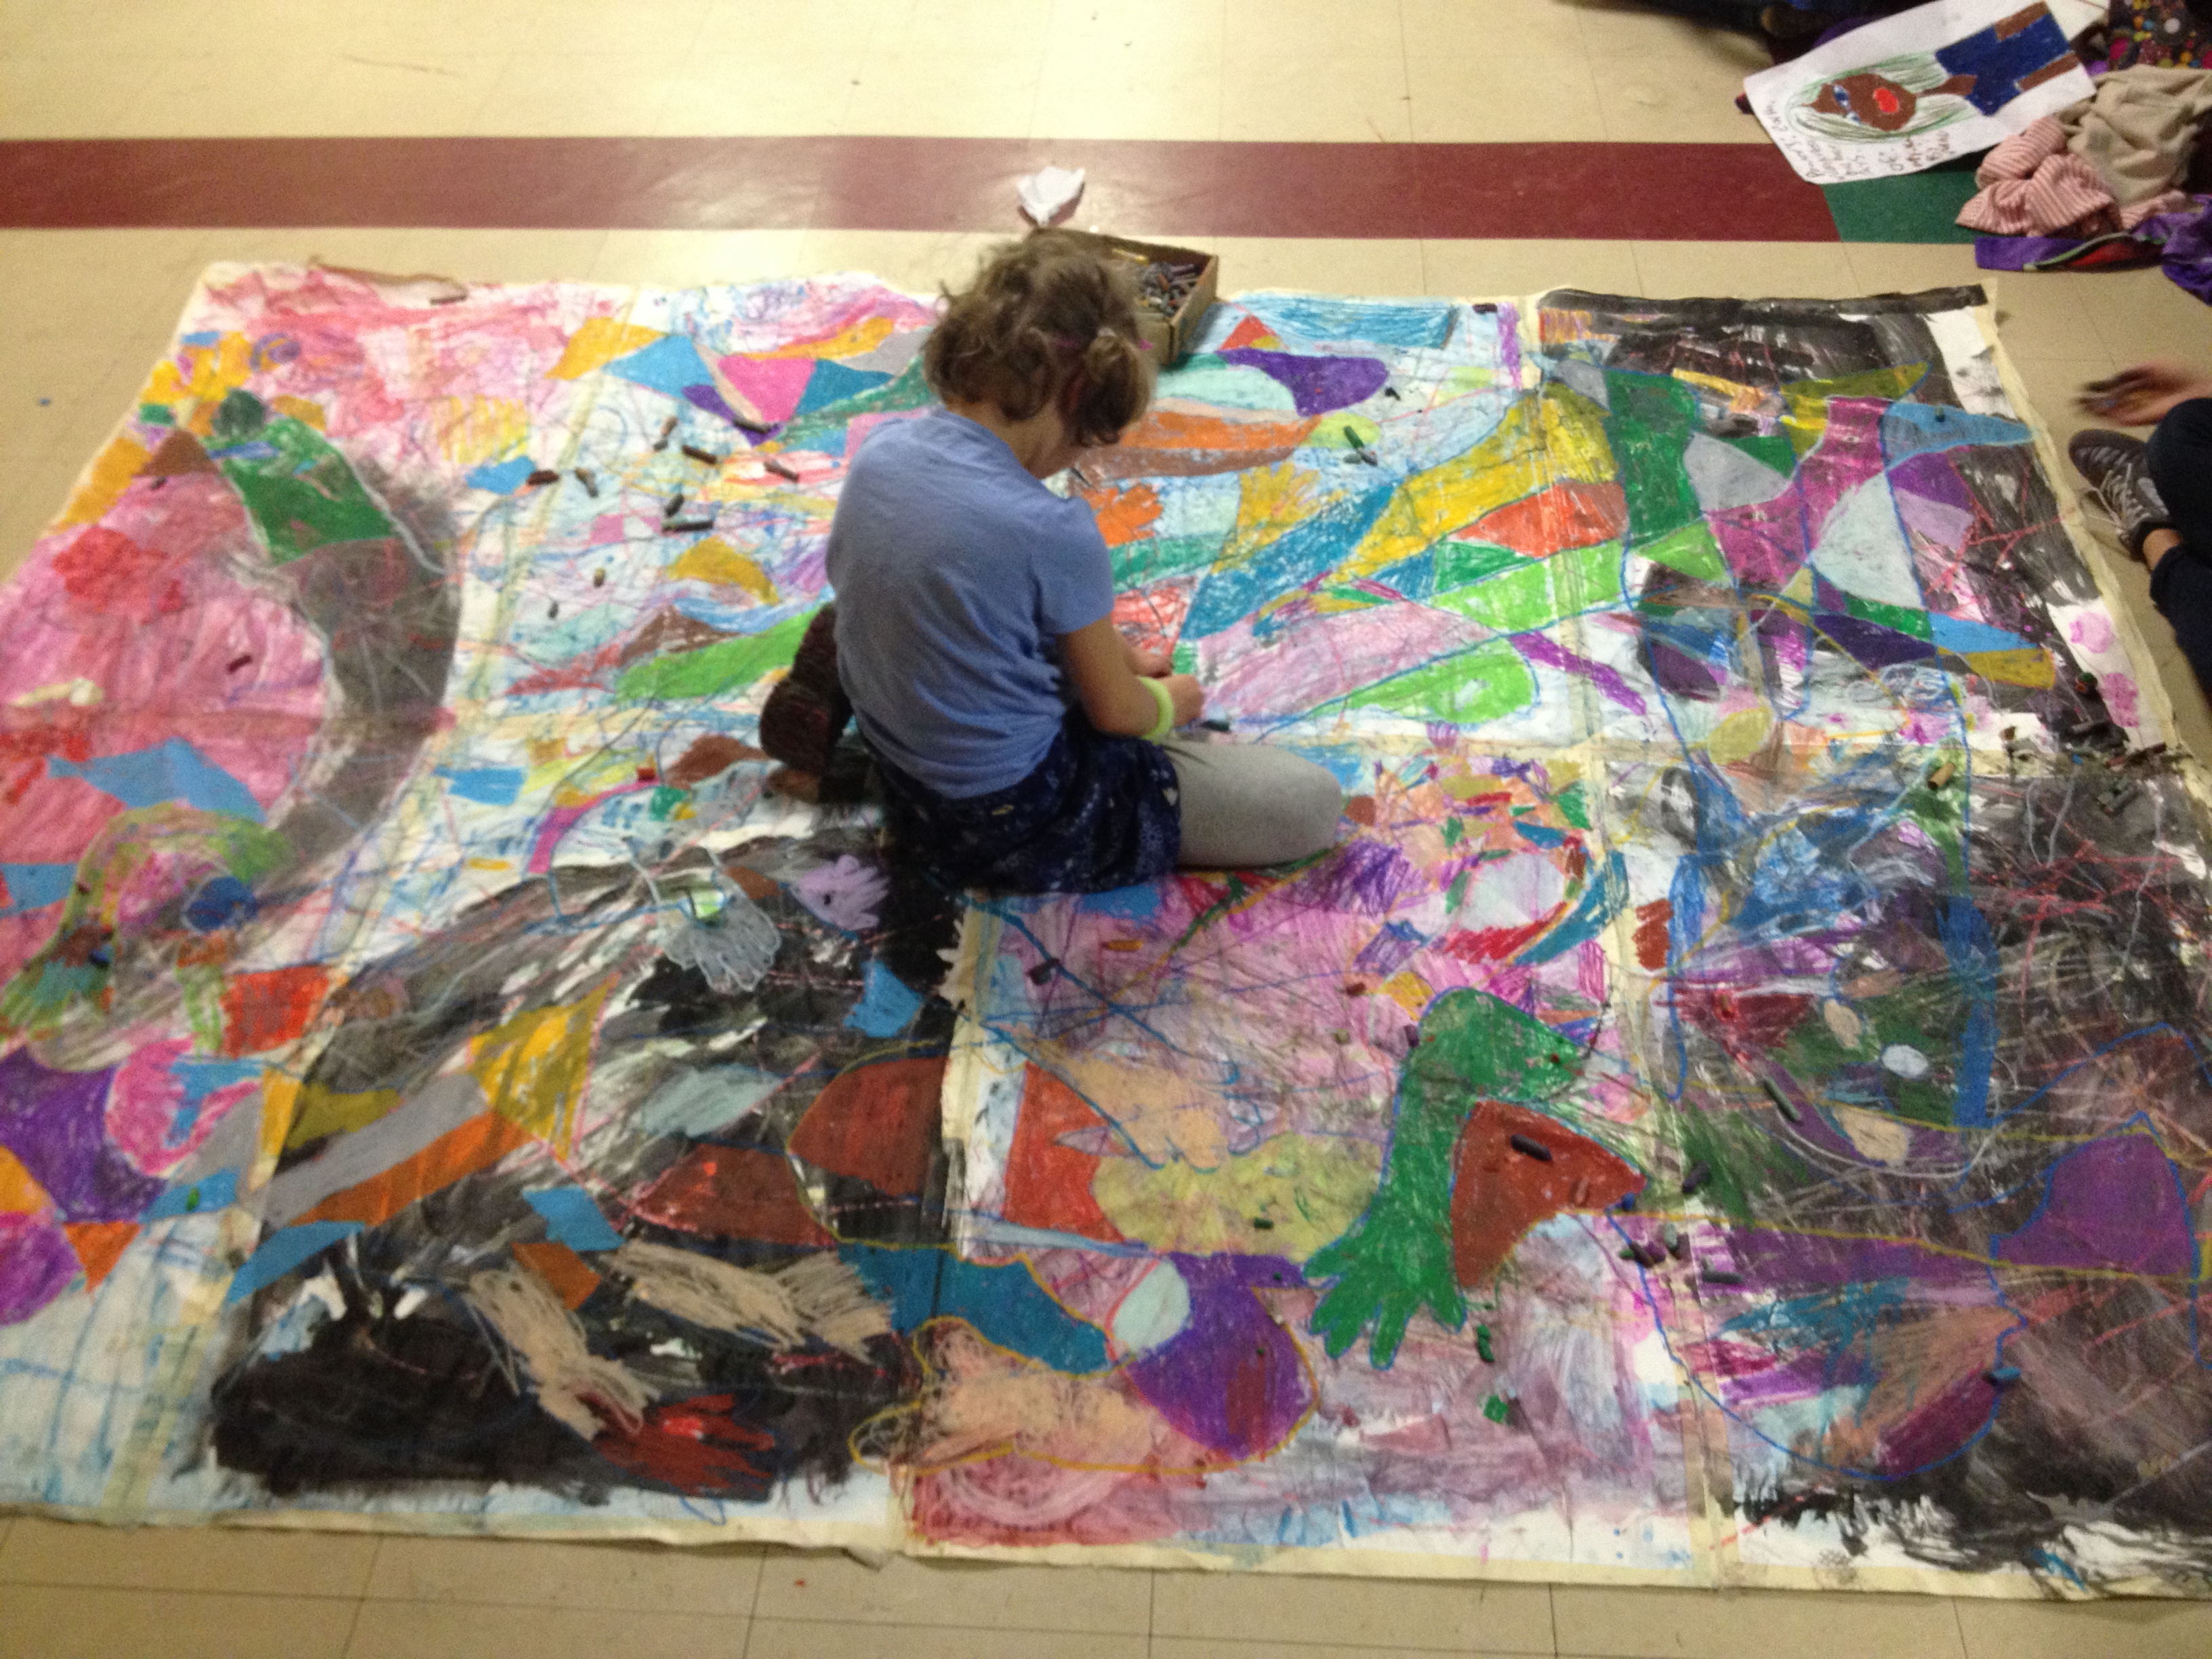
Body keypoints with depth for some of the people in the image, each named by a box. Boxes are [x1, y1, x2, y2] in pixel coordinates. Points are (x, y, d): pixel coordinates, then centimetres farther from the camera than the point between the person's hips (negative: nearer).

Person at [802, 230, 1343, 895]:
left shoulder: (880, 449, -7)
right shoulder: (1053, 531, -28)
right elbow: (1115, 711, -13)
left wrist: (1115, 653, 11)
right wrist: (1170, 704, 11)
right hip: (1017, 817, -7)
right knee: (1314, 803, -5)